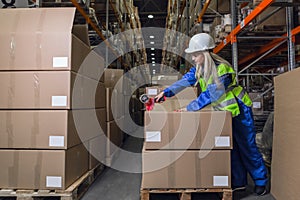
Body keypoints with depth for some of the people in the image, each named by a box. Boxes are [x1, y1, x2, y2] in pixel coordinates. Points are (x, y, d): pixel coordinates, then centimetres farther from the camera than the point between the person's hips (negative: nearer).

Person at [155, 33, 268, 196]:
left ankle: (260, 182, 25)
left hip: (239, 110, -7)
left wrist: (189, 108, -32)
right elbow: (185, 80, -11)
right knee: (230, 147, 10)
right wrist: (166, 92, -22)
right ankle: (238, 182, 24)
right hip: (223, 112, 7)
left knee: (247, 147, 5)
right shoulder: (199, 68, -4)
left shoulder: (222, 69, -28)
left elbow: (210, 94, -32)